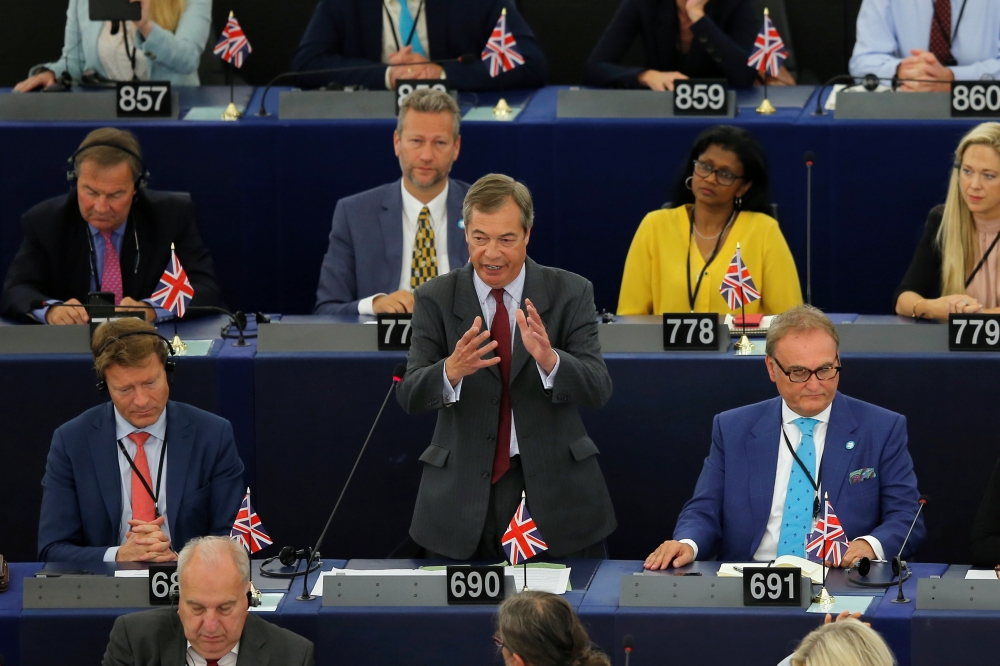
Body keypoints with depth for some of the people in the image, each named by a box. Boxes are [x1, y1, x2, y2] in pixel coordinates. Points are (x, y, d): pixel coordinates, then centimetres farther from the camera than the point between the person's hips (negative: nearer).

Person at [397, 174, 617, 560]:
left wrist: (549, 359, -31)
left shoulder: (570, 293, -1)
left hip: (558, 490, 0)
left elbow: (598, 390, -10)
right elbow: (410, 397, -9)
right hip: (464, 491, 0)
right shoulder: (435, 299, 0)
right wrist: (452, 370, -31)